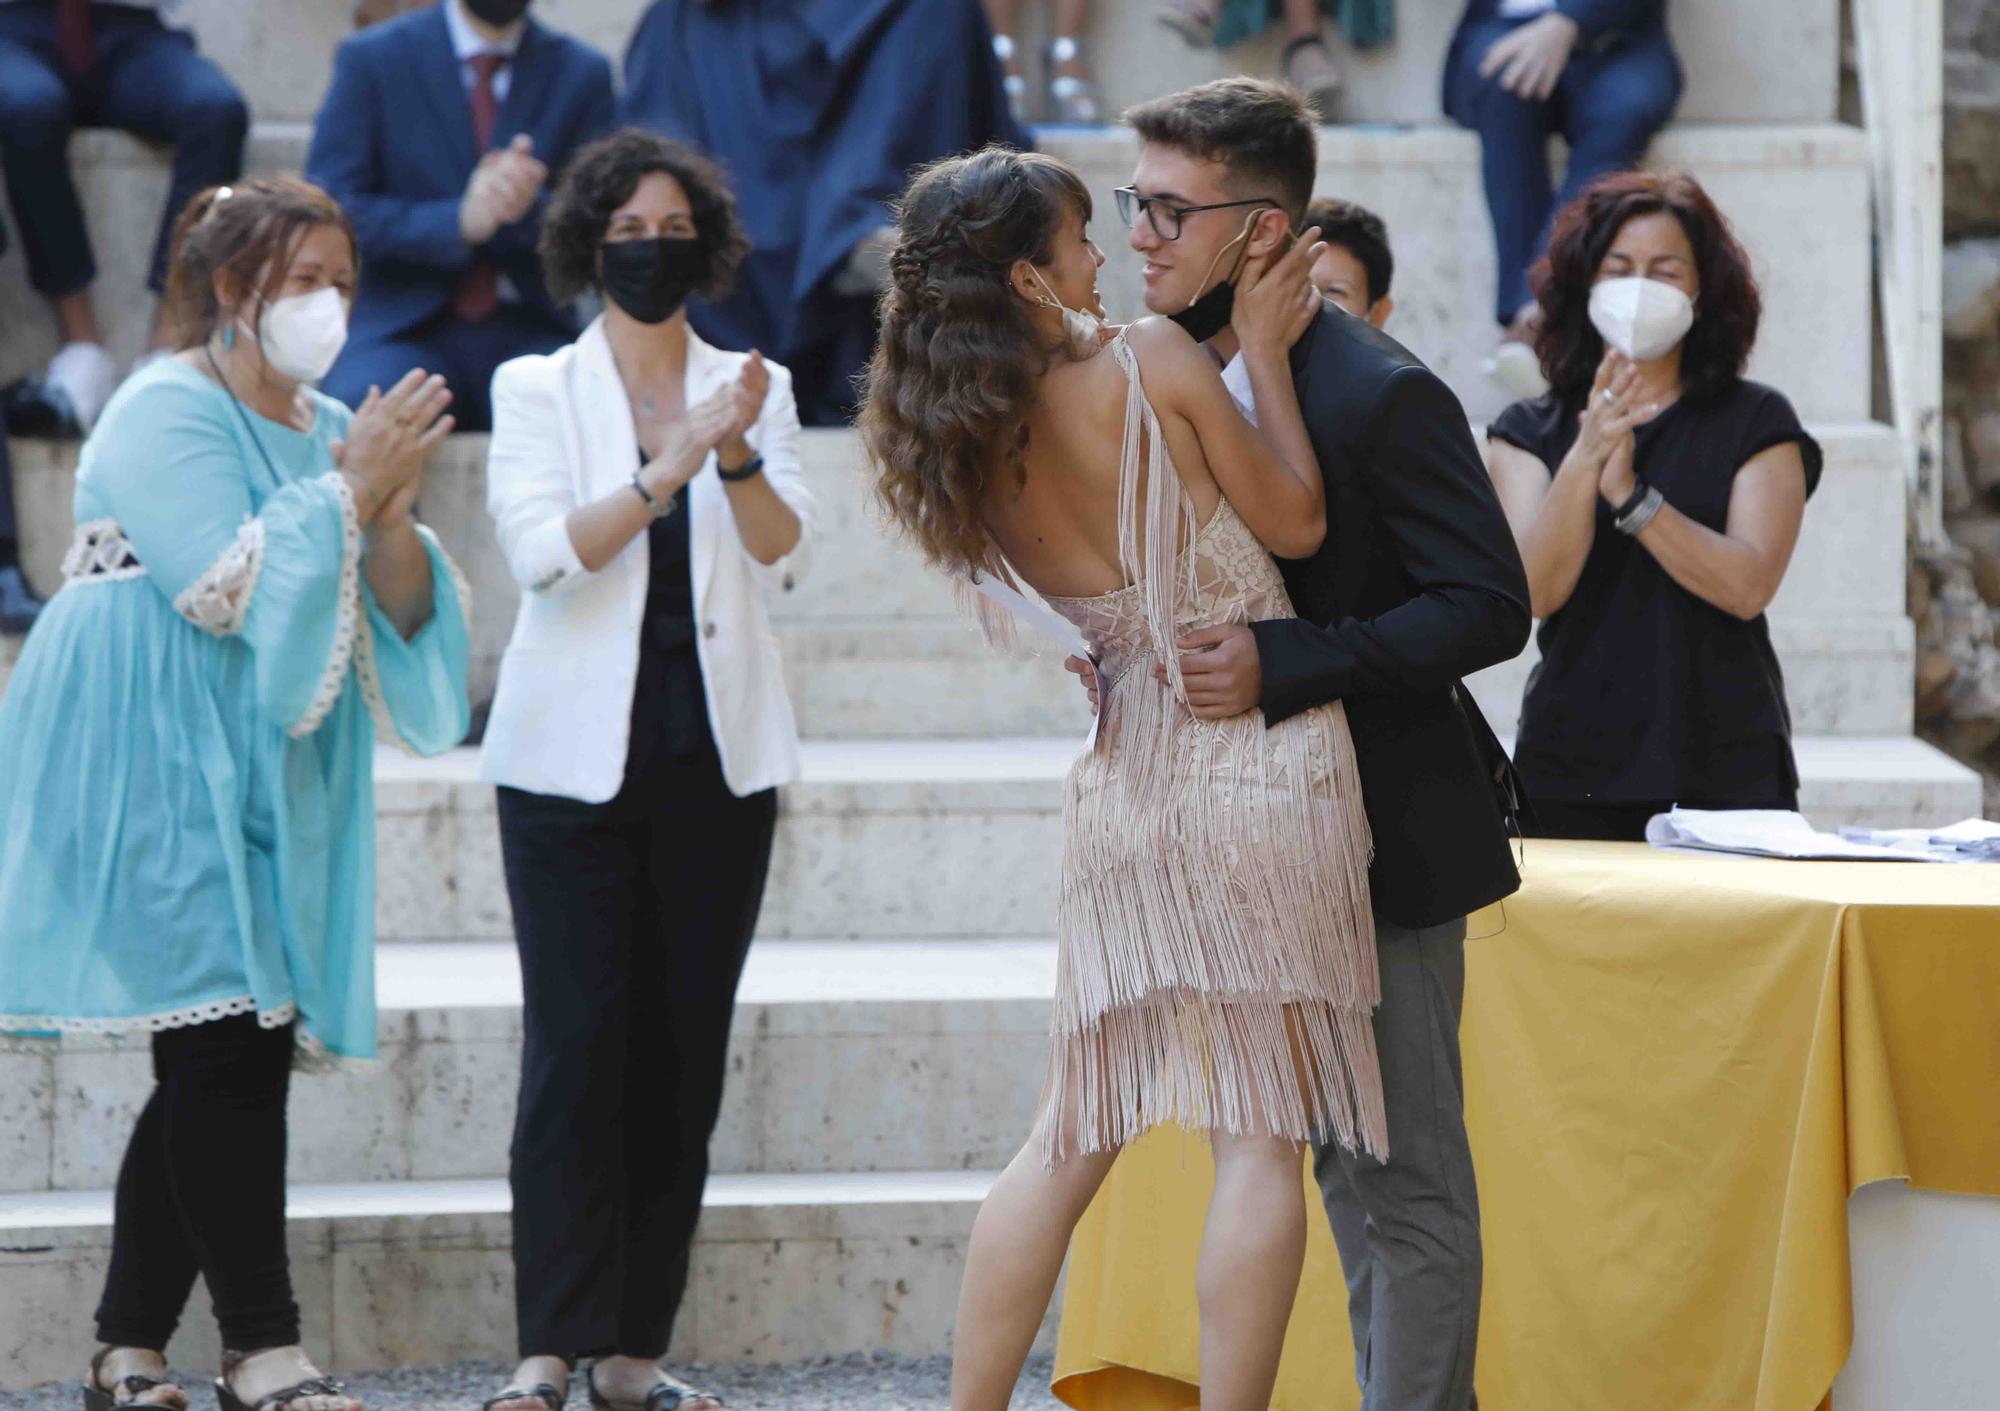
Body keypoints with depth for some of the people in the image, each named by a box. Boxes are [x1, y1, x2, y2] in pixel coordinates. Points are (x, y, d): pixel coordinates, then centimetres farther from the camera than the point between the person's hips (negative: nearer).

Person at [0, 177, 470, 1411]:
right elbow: (230, 588, -18)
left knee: (223, 1075, 5)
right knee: (229, 1044, -15)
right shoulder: (165, 415, -7)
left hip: (267, 787, 8)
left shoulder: (331, 429, 15)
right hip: (158, 779, -8)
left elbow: (408, 618, 9)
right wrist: (351, 490, -14)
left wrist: (390, 520, -9)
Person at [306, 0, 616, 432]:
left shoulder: (584, 73, 11)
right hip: (404, 327, -1)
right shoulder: (370, 60, 5)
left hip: (528, 331, 1)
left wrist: (531, 207, -16)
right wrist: (460, 221, -17)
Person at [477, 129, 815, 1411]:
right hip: (578, 760, -2)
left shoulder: (753, 388, 10)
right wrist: (669, 469, -22)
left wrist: (737, 455, -19)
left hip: (716, 760, 3)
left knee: (686, 1048, 1)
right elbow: (545, 550, -10)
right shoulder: (538, 390, 4)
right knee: (578, 1042, -10)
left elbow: (788, 558, -1)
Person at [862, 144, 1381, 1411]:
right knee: (1262, 1138, -3)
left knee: (1072, 1139, 14)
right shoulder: (1153, 363, -12)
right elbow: (1299, 521, -1)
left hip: (1126, 774, 6)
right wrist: (1263, 353, 7)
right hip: (1261, 764, -6)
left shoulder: (967, 443, 3)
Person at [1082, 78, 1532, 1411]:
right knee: (1344, 1166, 16)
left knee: (1410, 1179, -4)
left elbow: (1489, 606, -21)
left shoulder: (1383, 393, -18)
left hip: (1386, 840, -9)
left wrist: (1280, 664, -28)